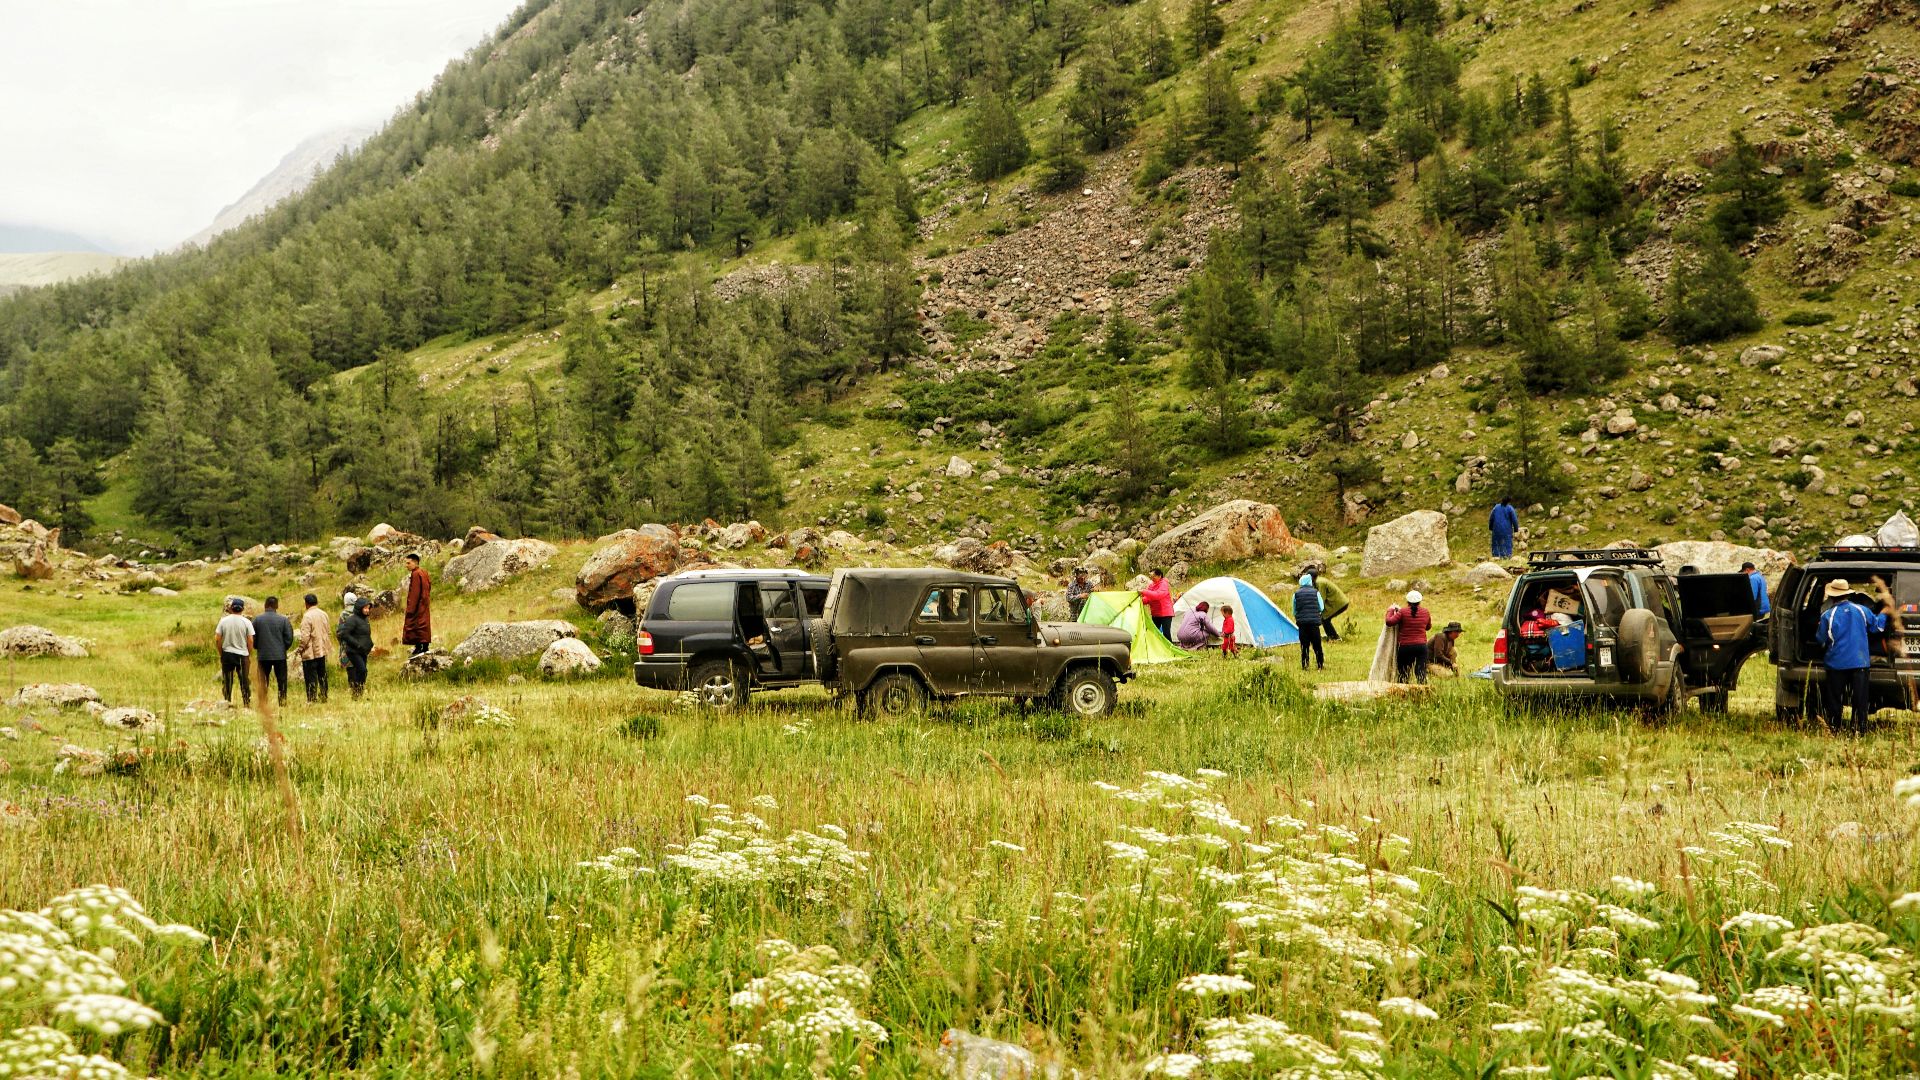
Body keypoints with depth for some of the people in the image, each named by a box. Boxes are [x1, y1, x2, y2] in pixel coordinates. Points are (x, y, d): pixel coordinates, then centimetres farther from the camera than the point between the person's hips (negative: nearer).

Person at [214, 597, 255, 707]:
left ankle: (227, 702, 13)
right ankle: (247, 703, 7)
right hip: (242, 654, -1)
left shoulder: (224, 620, -3)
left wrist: (221, 653, 10)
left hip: (227, 654, 1)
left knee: (227, 681, 10)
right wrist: (250, 655, 5)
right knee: (245, 681, 6)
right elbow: (250, 641, -7)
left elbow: (217, 639, -2)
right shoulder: (246, 622, -7)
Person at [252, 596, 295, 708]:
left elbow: (252, 638, -1)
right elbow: (289, 638, -4)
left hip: (263, 655, 1)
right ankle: (283, 700, 3)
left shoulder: (257, 619, -3)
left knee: (263, 681, 10)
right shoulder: (283, 620, -5)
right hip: (280, 655, -1)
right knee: (282, 680, 6)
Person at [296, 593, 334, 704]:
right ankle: (323, 698, 19)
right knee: (322, 676, 14)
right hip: (322, 651, 7)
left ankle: (311, 699, -2)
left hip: (310, 653, -7)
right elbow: (329, 632, 13)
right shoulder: (324, 614, 6)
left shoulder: (307, 616, -16)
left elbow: (305, 636, -19)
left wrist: (301, 649, -7)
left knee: (311, 678, -2)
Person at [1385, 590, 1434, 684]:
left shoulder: (1403, 612, -7)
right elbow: (1428, 627, 20)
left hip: (1405, 646, -2)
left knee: (1403, 673, 7)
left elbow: (1389, 622, -10)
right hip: (1421, 646, 2)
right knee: (1421, 673, -2)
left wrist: (1390, 611, 6)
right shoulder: (1426, 612, 5)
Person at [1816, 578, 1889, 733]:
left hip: (1837, 663, -2)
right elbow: (1878, 626, 12)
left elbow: (1821, 640, -2)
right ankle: (1860, 730, 4)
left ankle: (1834, 729, 12)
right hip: (1860, 661, 2)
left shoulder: (1827, 616, -10)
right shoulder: (1861, 610, -2)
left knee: (1834, 699, 9)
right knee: (1860, 700, 6)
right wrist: (1883, 614, 31)